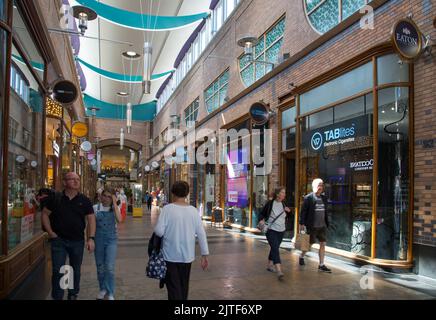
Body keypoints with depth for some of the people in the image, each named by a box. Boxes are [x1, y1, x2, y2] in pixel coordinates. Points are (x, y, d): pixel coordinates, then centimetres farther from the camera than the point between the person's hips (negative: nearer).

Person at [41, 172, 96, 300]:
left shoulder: (84, 200, -1)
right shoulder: (55, 198, -2)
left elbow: (91, 218, -2)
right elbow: (45, 214, 6)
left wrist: (91, 238, -12)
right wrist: (50, 232, -4)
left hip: (77, 241, 2)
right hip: (58, 240, -1)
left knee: (76, 270, 14)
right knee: (58, 271, -1)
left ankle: (73, 295, 32)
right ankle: (57, 297, 13)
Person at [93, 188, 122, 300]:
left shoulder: (115, 208, -1)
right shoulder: (95, 208, 0)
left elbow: (119, 220, -21)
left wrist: (115, 203, -19)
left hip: (111, 240, -1)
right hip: (98, 239, 2)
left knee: (109, 267, -8)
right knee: (100, 267, 11)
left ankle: (110, 292, 7)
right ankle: (103, 289, 31)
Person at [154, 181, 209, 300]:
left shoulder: (167, 208, -12)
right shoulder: (193, 210, -2)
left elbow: (159, 231, -16)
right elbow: (201, 234, -1)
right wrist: (204, 255, 4)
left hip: (171, 256, -3)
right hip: (187, 256, 4)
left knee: (174, 287, 4)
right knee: (184, 287, 20)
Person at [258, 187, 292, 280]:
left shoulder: (283, 204, 7)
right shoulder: (270, 203, -9)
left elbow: (287, 217, 18)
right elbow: (262, 214, 0)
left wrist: (288, 211, -2)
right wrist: (261, 220, -19)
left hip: (281, 230, 6)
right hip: (271, 230, -6)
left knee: (275, 248, 18)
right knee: (275, 249, -17)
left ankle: (270, 265, 36)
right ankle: (279, 271, -24)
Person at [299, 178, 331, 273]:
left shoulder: (324, 198, 8)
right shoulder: (308, 197, -9)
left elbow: (325, 212, 13)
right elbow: (303, 211, -10)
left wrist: (327, 223, 11)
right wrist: (302, 223, -13)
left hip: (322, 226, 5)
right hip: (312, 226, -5)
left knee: (323, 244, 2)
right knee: (309, 244, 7)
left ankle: (321, 265, 10)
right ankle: (301, 257, 34)